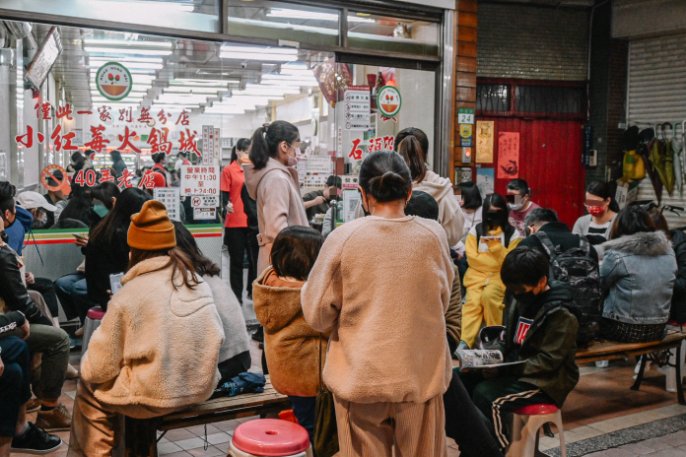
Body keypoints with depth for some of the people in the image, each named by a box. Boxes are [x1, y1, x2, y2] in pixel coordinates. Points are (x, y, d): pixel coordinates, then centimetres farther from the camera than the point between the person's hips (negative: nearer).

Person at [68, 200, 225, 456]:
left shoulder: (130, 293, -15)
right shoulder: (198, 282, 0)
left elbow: (100, 368, -10)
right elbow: (217, 339, 3)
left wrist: (86, 368, 12)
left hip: (156, 396, -6)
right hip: (202, 388, 6)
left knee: (88, 390, 19)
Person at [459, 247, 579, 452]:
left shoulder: (561, 315, -16)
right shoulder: (521, 303, 7)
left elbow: (548, 362, -19)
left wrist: (509, 367, -24)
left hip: (545, 381, -8)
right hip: (516, 371, 8)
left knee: (485, 394, -29)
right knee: (461, 378, -9)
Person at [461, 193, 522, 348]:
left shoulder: (513, 234, 5)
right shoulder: (475, 231, 9)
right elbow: (472, 259, 1)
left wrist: (496, 245, -15)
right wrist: (498, 262, -2)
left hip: (501, 276, -1)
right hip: (477, 274, 2)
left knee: (489, 295, -33)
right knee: (473, 300, -27)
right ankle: (464, 342, -37)